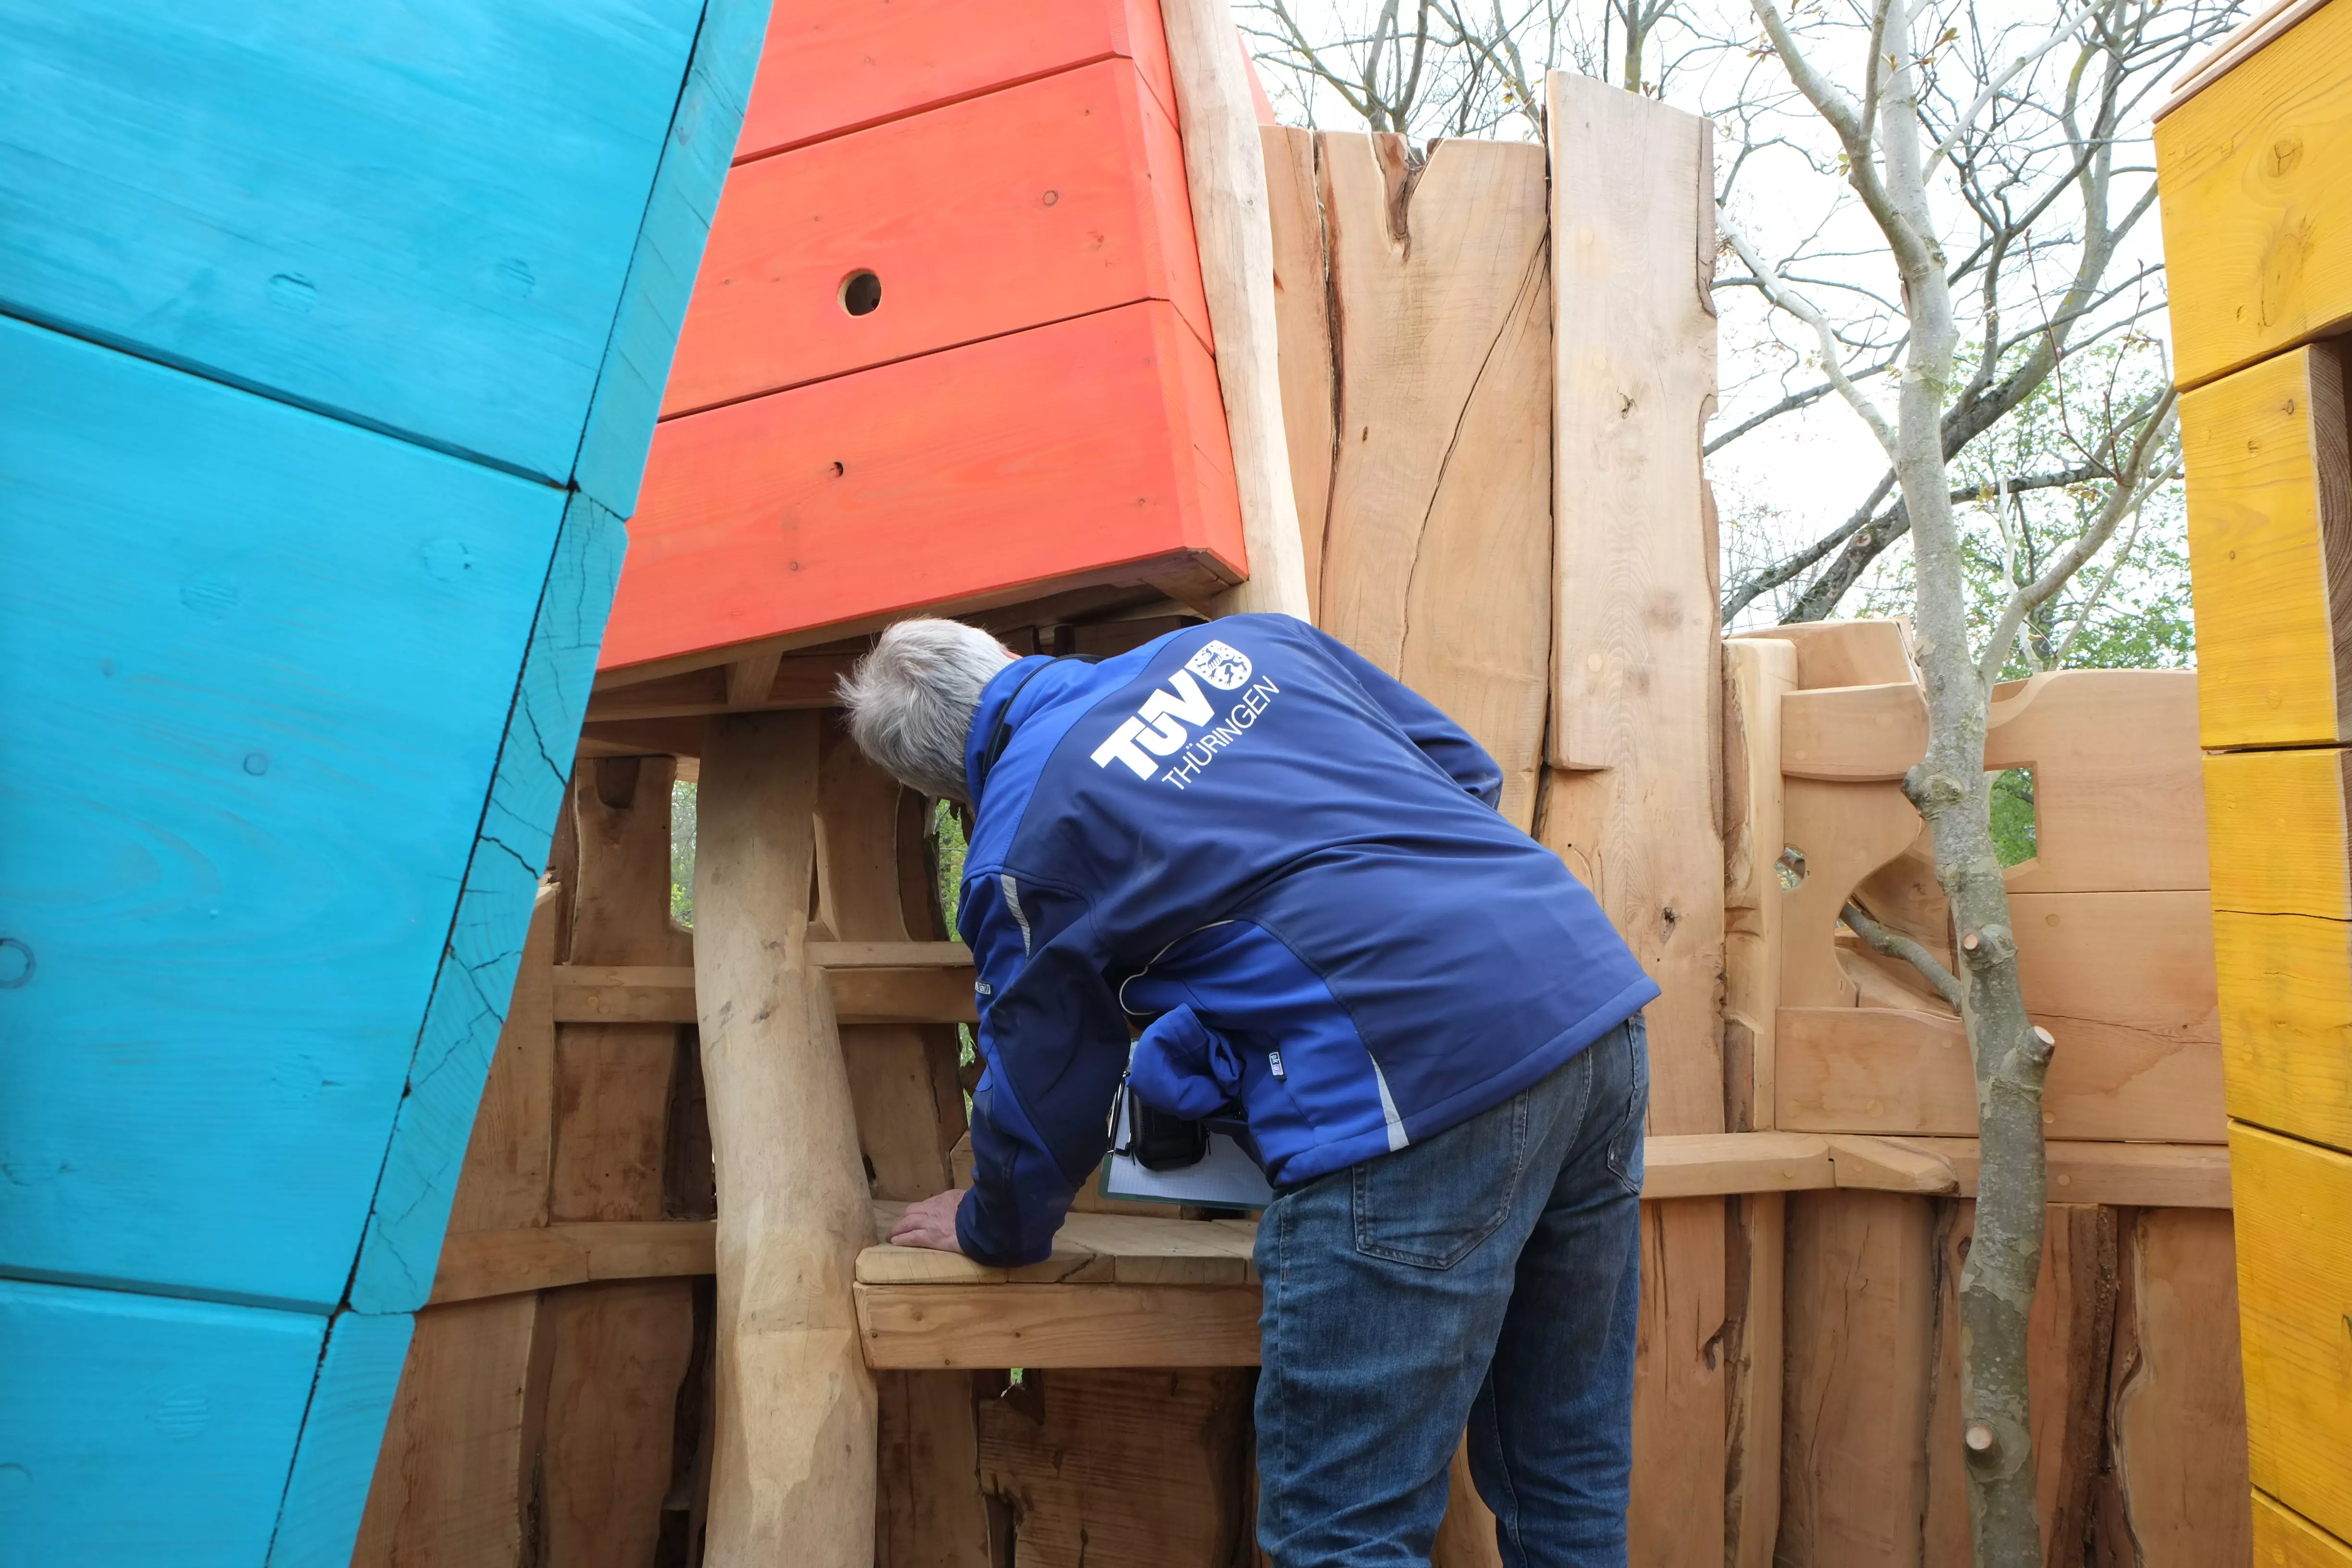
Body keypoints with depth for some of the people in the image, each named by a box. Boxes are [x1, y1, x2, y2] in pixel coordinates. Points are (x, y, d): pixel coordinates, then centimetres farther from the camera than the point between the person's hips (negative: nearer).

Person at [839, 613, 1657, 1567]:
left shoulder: (1018, 854, 3)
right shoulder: (1247, 642, 18)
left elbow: (1040, 1091, 14)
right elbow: (1467, 773, 24)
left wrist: (994, 1230, 34)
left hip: (1426, 1084, -8)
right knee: (1570, 1488, 20)